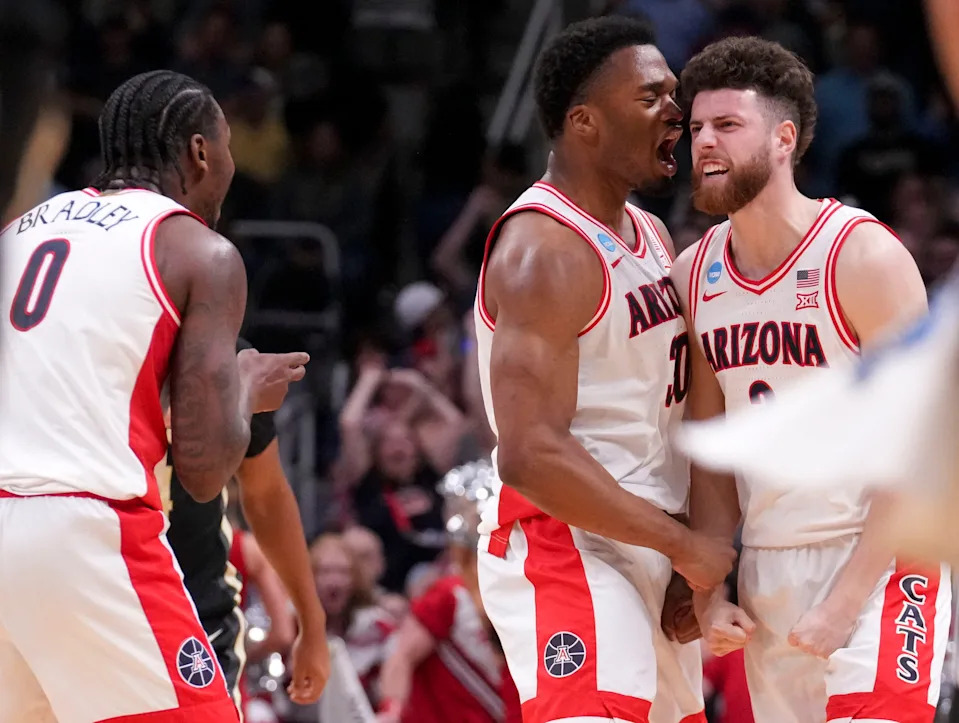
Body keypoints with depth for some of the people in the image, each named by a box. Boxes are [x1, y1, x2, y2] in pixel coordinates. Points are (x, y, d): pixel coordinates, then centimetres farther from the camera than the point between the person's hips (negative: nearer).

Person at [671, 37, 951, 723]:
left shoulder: (864, 256, -12)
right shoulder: (696, 275, 6)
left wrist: (844, 601, -19)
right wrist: (707, 593, 1)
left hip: (874, 563, -6)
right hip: (765, 567, 6)